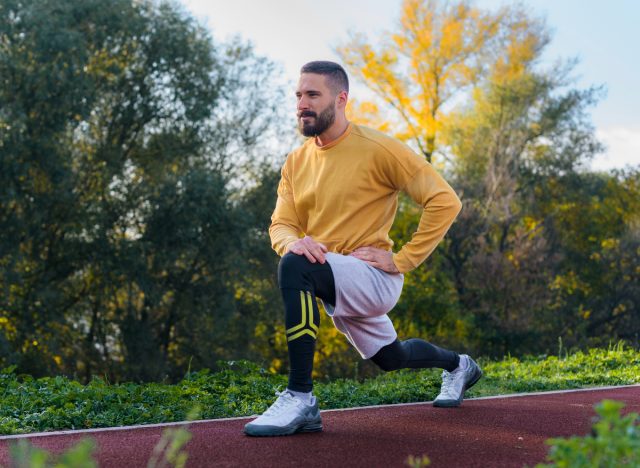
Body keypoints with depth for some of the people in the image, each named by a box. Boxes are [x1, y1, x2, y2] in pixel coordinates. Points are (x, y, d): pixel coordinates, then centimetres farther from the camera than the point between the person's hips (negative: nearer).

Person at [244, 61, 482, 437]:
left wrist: (402, 260, -17)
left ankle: (300, 399, -32)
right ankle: (458, 365, 56)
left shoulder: (378, 149, -12)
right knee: (391, 357, 25)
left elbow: (445, 201, -14)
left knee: (296, 268, -34)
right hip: (335, 283, 8)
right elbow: (280, 225, 4)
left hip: (374, 278, -8)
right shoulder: (297, 162, 8)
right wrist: (294, 242, -22)